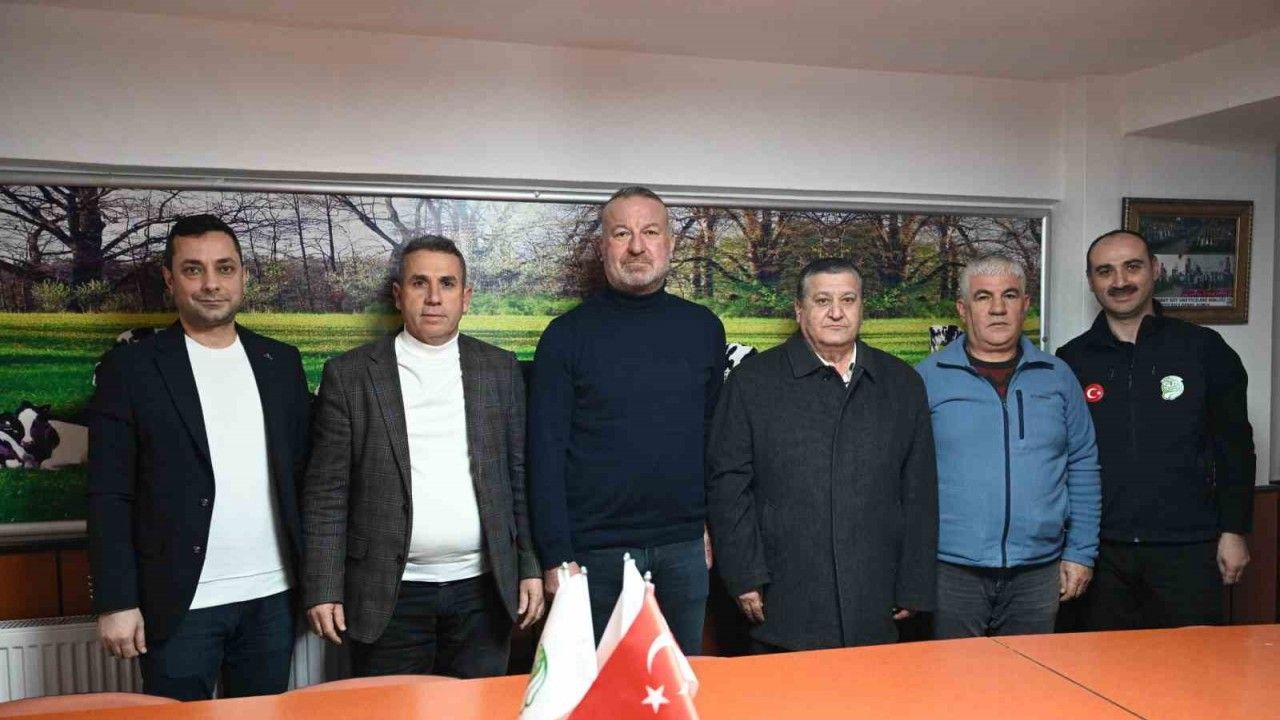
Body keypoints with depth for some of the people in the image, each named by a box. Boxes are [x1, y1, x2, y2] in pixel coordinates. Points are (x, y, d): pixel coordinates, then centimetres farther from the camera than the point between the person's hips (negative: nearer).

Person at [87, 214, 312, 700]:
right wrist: (116, 602, -9)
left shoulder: (281, 362, 7)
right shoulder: (130, 367, -3)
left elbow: (304, 471, 9)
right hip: (180, 603, -3)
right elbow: (110, 497, -5)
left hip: (272, 597, 3)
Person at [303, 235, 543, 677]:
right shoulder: (349, 375, -1)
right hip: (389, 594, -1)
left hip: (483, 589, 2)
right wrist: (323, 590, -5)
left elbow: (521, 476, 7)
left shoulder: (500, 370, 5)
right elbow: (326, 492, -1)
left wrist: (531, 569, 3)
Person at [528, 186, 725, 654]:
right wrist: (556, 557, -11)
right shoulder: (568, 334, -4)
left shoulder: (703, 327, 5)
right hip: (595, 551, -2)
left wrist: (716, 526, 6)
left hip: (685, 549, 3)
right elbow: (545, 453, -6)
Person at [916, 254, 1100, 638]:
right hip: (952, 568, -2)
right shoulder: (928, 377, -2)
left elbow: (1083, 468, 10)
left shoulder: (1057, 377, 7)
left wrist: (1080, 552, 6)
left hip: (1038, 571, 3)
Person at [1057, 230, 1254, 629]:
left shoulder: (1203, 349, 3)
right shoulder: (1071, 361, 4)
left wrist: (1234, 531, 0)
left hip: (1186, 548, -1)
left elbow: (1234, 448, 4)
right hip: (1102, 551, 1)